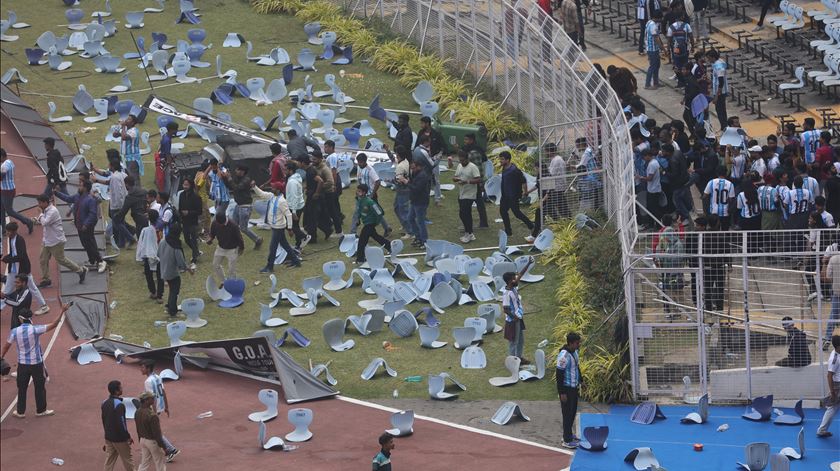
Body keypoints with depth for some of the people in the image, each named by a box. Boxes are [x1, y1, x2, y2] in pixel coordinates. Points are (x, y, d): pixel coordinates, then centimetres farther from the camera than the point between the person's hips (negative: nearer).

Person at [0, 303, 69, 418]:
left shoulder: (14, 332, -10)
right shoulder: (35, 330, -18)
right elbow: (53, 325, -17)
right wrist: (62, 311, -11)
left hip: (22, 364, 2)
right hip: (36, 363, -2)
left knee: (22, 388, 14)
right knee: (40, 387, 14)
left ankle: (20, 411, 21)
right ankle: (40, 410, 24)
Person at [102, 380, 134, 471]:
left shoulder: (105, 403, 4)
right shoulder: (119, 404, -22)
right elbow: (121, 423, -24)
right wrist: (128, 436, -12)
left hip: (108, 437, 7)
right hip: (120, 439, -7)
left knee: (109, 463, 10)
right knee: (128, 462, 9)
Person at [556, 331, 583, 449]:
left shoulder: (574, 352, 4)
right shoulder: (564, 356, -24)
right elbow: (559, 374, -22)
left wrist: (580, 381, 20)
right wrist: (562, 393, -20)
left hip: (574, 387, 9)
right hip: (566, 389, -9)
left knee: (573, 412, 18)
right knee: (567, 413, -1)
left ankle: (569, 434, 33)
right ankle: (567, 440, 8)